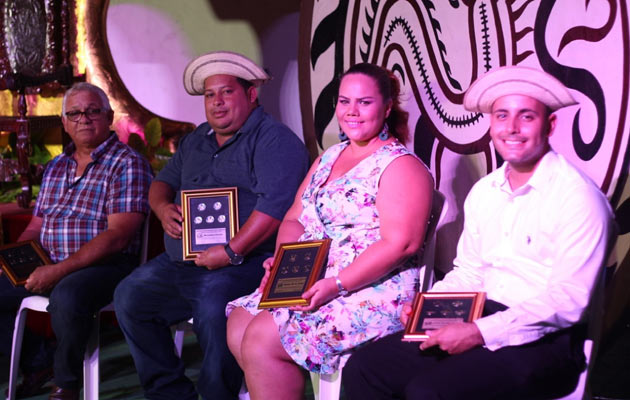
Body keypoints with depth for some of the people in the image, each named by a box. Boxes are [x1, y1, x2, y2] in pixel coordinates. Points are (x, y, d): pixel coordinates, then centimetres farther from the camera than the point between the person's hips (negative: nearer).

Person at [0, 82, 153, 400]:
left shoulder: (128, 164, -7)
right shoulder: (56, 167, 18)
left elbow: (117, 236, -17)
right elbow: (35, 227, 21)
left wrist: (60, 270, -23)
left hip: (106, 265, -8)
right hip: (49, 266, 8)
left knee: (67, 295, -36)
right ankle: (33, 368, 13)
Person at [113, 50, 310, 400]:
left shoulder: (274, 140, -7)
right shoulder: (197, 140, 21)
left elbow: (275, 204, -20)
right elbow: (164, 181, 28)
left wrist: (232, 251, -26)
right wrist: (163, 207, 4)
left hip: (244, 263, -8)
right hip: (179, 262, 8)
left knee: (212, 302, -34)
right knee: (130, 296, -2)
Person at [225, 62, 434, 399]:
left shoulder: (401, 166, -9)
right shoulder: (329, 158, 17)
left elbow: (400, 243, -19)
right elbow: (295, 219, 18)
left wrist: (337, 284, -25)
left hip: (373, 291, -8)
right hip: (310, 284, 8)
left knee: (262, 340, -21)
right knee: (239, 323, -8)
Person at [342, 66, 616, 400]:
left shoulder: (578, 196, -11)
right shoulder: (483, 192, 12)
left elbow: (568, 301, -17)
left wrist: (481, 333, -21)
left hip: (544, 341, -7)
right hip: (477, 325, 7)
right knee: (364, 369, -8)